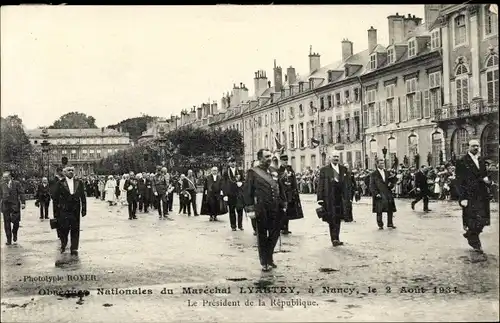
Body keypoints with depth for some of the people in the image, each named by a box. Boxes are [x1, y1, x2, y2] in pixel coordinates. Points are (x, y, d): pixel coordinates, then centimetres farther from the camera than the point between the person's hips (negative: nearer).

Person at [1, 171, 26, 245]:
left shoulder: (16, 183, 0)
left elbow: (21, 193, -2)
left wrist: (23, 202, -9)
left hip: (15, 205, -2)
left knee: (16, 222, -3)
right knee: (7, 223, 1)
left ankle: (14, 234, 27)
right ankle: (9, 240, 8)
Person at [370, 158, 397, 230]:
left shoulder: (387, 172, 14)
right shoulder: (373, 174, -1)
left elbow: (390, 181, 21)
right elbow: (371, 186, -3)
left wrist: (390, 184, -3)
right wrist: (376, 193, -13)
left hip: (388, 194, 4)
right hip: (379, 195, -4)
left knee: (390, 210, 5)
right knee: (379, 211, 0)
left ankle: (390, 224, 17)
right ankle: (380, 225, 10)